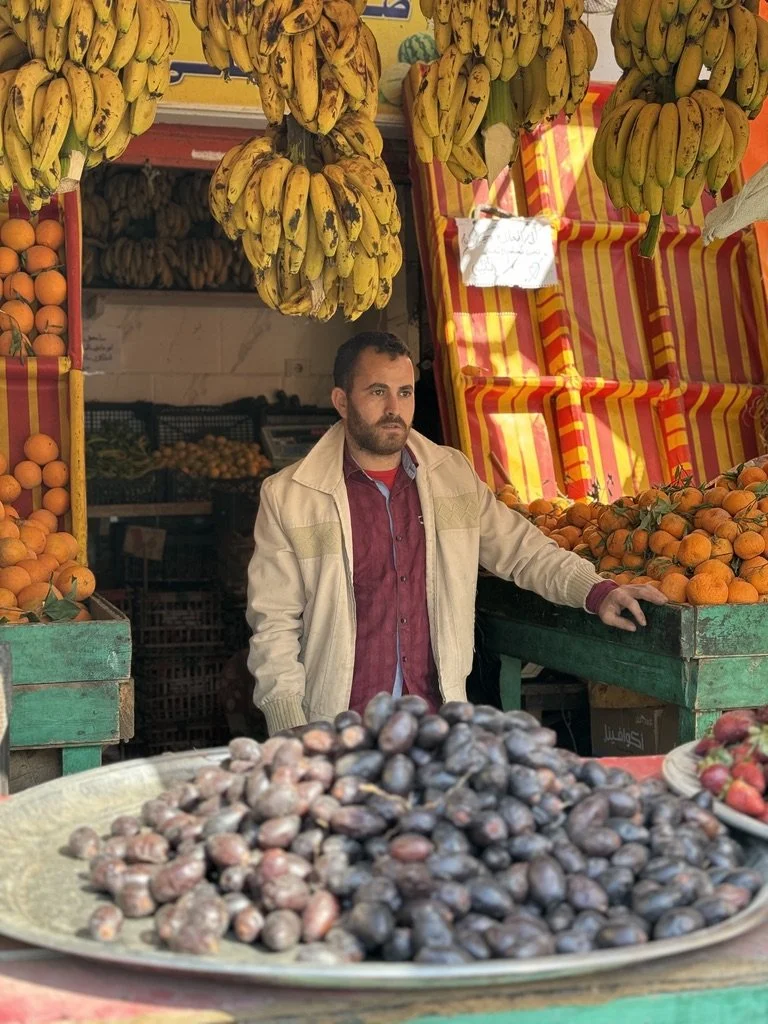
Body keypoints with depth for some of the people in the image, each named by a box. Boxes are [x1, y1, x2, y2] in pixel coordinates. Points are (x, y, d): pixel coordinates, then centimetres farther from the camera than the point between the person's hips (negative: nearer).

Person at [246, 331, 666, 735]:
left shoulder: (454, 474, 9)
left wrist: (597, 592, 0)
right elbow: (274, 628, -2)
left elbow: (521, 549, 17)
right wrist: (292, 741, -10)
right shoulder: (286, 497, -2)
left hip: (437, 723, 3)